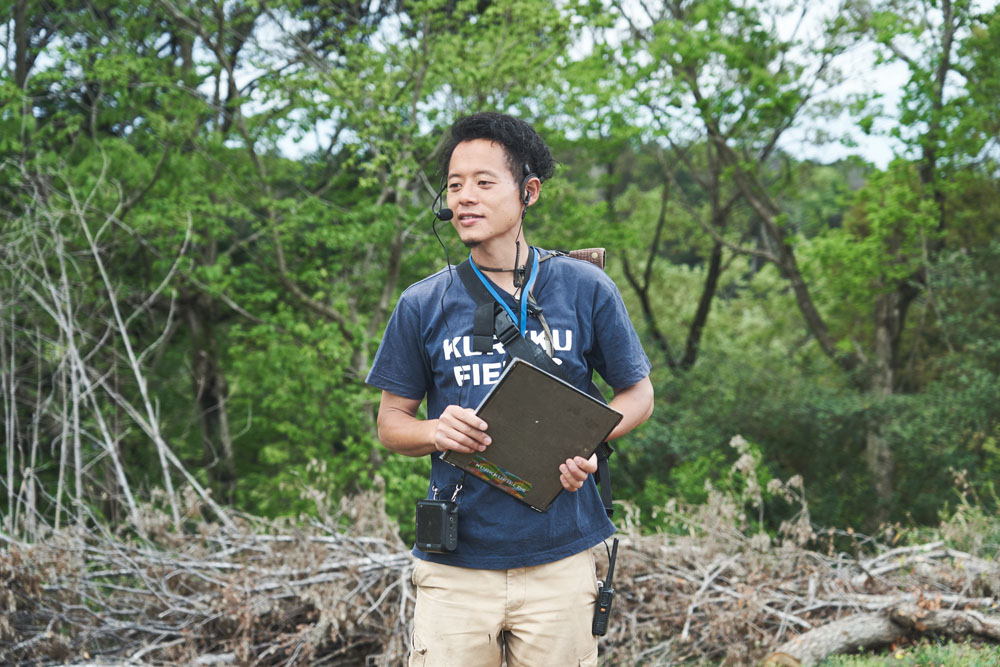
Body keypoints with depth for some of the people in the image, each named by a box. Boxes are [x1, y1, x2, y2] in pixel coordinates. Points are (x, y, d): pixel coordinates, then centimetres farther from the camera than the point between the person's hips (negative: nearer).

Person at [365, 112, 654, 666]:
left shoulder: (586, 289, 2)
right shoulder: (423, 306, 4)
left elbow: (638, 395, 11)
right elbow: (391, 422, 11)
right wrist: (437, 432, -13)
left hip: (558, 561, 0)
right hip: (454, 565, 0)